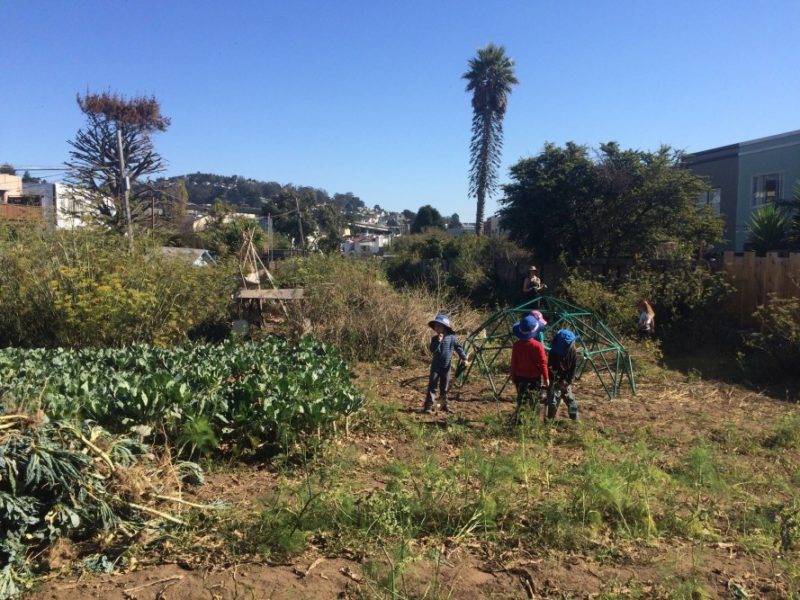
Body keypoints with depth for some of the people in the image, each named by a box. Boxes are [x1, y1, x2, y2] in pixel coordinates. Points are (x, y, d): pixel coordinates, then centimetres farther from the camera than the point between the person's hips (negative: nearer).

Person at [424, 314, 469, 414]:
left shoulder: (452, 338, -4)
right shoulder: (435, 339, -2)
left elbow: (458, 348, -1)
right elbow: (432, 350, -14)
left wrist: (464, 358, -7)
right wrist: (438, 341, -25)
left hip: (446, 367, 1)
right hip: (436, 366, -1)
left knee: (444, 387, 12)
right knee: (432, 386, -7)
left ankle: (444, 404, 25)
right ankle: (428, 406, -8)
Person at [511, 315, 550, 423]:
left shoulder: (516, 345, -8)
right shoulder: (537, 345, -16)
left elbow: (513, 362, 1)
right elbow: (542, 363, -12)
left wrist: (513, 376, 13)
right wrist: (546, 377, -1)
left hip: (520, 376, 2)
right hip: (534, 377, -2)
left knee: (521, 399, 11)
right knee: (534, 400, 12)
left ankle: (517, 419, 4)